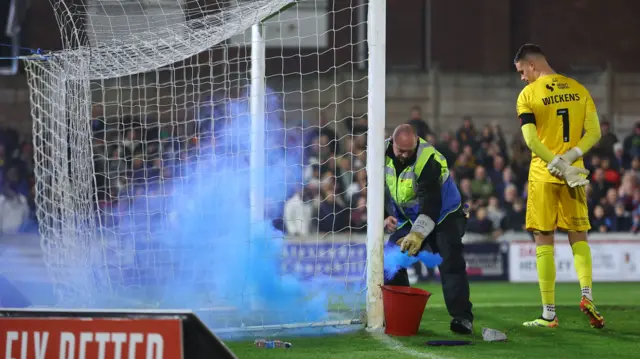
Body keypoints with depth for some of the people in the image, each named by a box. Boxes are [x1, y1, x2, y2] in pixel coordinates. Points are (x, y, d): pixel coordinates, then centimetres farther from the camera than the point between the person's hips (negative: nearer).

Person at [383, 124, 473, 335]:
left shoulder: (428, 160, -31)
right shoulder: (384, 155, -11)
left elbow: (430, 203, -39)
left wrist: (418, 233, -48)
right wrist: (384, 216, -12)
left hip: (443, 216, -6)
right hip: (408, 218, 6)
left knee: (451, 262, -21)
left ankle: (462, 317, -25)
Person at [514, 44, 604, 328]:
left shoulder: (528, 95, -6)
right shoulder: (578, 89, 6)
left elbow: (531, 139, -14)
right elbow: (594, 133, 0)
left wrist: (559, 165, -13)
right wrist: (570, 158, -9)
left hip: (543, 176, -3)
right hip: (575, 174, 3)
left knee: (544, 241, 2)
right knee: (579, 236, 12)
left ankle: (549, 313, 1)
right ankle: (587, 294, -11)